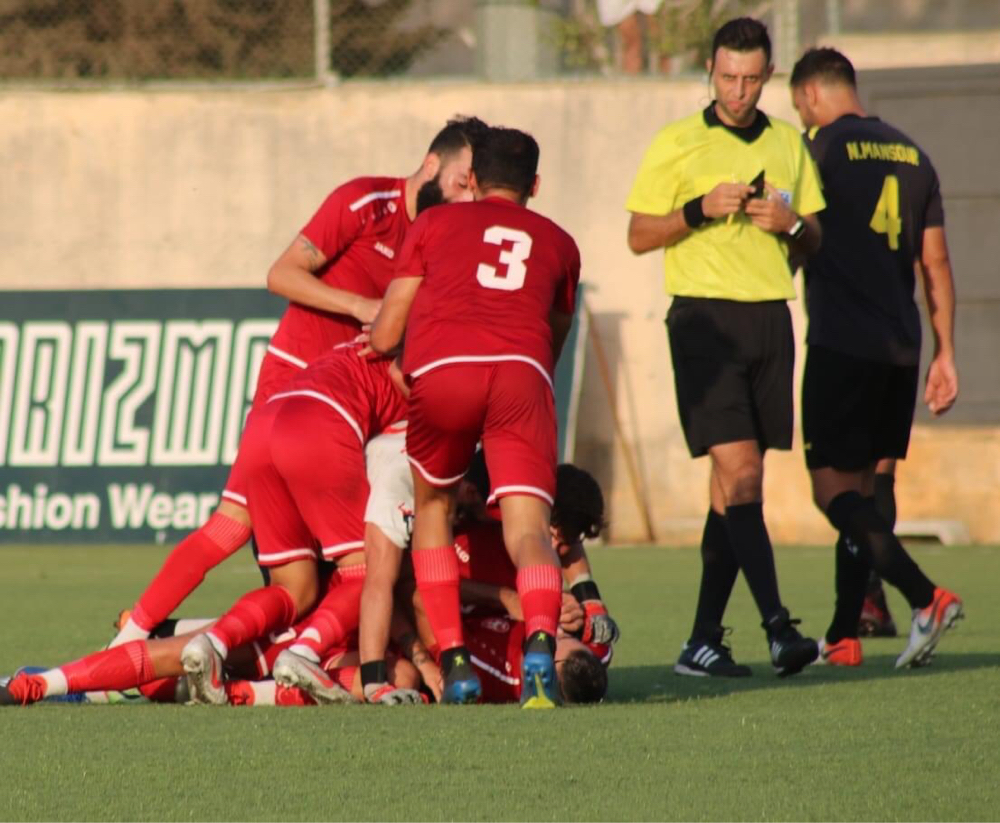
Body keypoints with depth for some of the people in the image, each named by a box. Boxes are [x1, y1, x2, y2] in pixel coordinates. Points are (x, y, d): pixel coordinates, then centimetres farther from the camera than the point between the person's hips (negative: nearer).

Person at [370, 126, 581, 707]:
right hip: (521, 370, 0)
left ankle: (455, 660, 12)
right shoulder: (558, 243, 32)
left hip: (440, 367, 0)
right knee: (528, 525, -8)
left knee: (433, 506, 22)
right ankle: (541, 639, -38)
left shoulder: (435, 224, 27)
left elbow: (385, 336, 24)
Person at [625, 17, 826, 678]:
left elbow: (815, 243, 19)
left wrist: (791, 225, -3)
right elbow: (640, 236, 2)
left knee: (736, 485, 4)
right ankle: (778, 626, -22)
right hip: (705, 318, -5)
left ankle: (704, 641, 9)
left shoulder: (788, 145, 14)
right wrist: (702, 209, -13)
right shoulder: (676, 145, 2)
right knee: (739, 472, -15)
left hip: (770, 319, 5)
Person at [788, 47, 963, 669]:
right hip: (900, 346, 7)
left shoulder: (821, 147, -5)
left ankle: (926, 597, -22)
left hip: (842, 342, -7)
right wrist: (945, 353, 17)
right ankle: (844, 636, 13)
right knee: (860, 488, 13)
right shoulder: (912, 155, 13)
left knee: (833, 487, -5)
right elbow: (936, 263, 14)